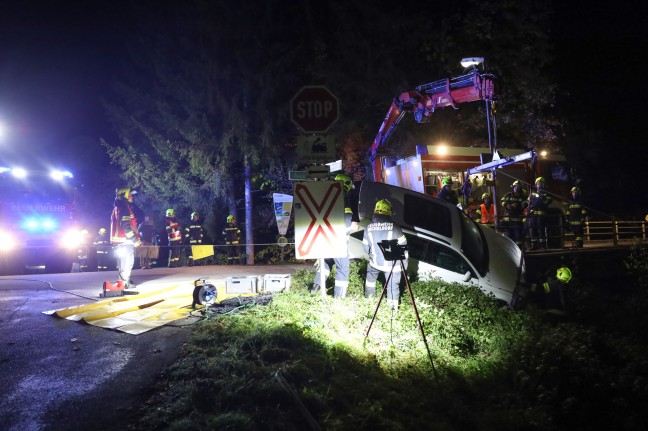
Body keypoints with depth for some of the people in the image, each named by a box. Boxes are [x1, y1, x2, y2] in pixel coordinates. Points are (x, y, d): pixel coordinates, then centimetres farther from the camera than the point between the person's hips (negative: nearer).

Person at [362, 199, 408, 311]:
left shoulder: (368, 227, -7)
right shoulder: (394, 227, -17)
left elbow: (366, 247, 4)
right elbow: (403, 245, -10)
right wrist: (405, 261, 4)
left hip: (374, 262, 3)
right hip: (391, 263, -3)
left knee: (370, 277, 30)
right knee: (393, 285, 12)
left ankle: (368, 297, 43)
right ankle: (393, 307, 21)